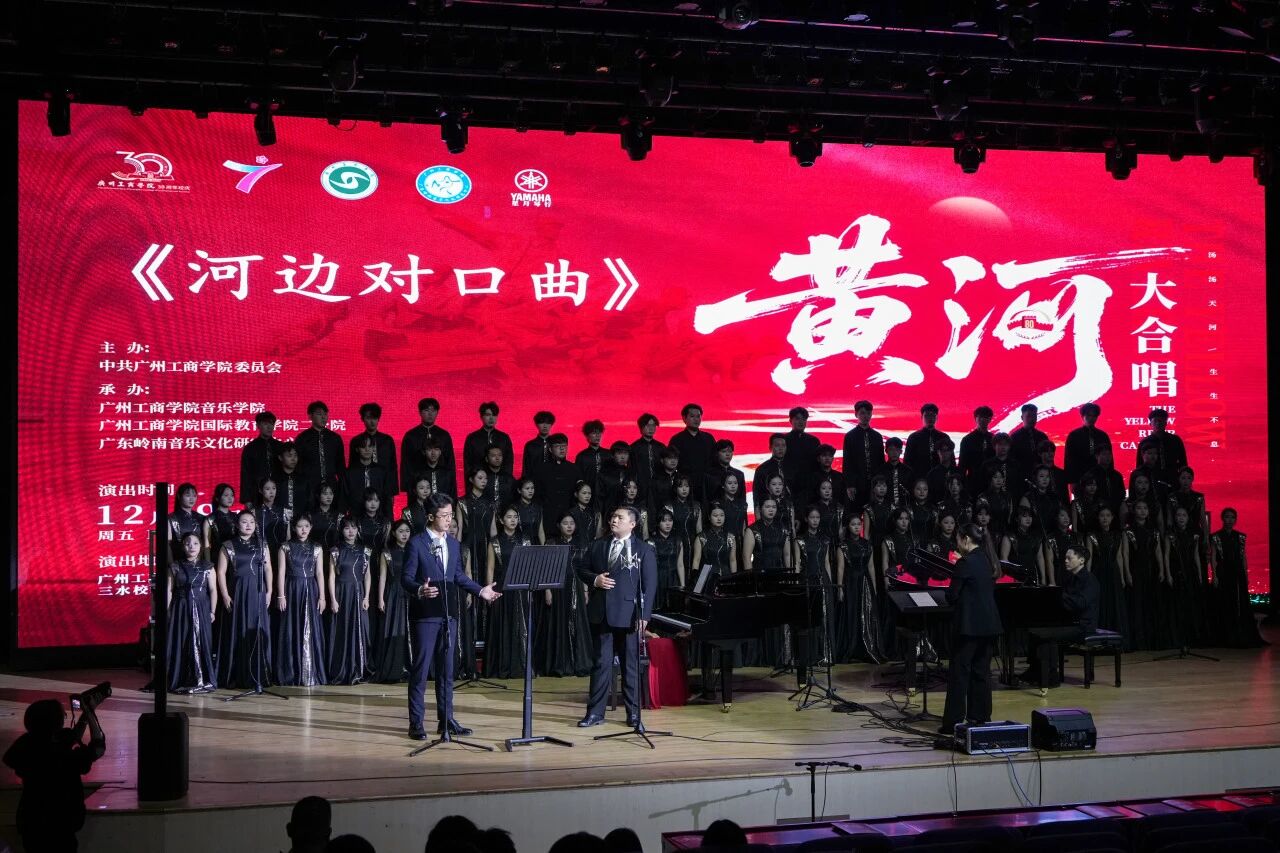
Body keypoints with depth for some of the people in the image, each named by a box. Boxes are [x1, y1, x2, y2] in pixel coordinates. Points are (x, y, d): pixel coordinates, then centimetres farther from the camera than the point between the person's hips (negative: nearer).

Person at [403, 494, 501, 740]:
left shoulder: (454, 544, 13)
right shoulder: (416, 543, -5)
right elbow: (406, 577, -9)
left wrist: (480, 591, 6)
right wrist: (419, 590, -29)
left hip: (449, 613, 6)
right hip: (425, 613, -6)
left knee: (446, 668, 10)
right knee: (420, 668, -3)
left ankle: (446, 719, 17)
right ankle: (416, 722, 3)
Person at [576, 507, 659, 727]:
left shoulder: (644, 550, -1)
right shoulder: (597, 546, 11)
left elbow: (649, 584, -5)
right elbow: (582, 570, 15)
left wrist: (644, 614, -13)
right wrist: (594, 579, -8)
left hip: (628, 615, -3)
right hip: (601, 614, 3)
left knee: (631, 664, 5)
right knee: (601, 663, 5)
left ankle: (633, 712, 14)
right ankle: (595, 712, 9)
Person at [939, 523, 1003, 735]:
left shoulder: (965, 563, -13)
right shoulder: (987, 562, 11)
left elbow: (952, 596, -12)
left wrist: (950, 595, 9)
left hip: (969, 625, -8)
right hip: (988, 624, 8)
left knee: (959, 673, -2)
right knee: (982, 672, 12)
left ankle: (954, 722, -1)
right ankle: (981, 718, 15)